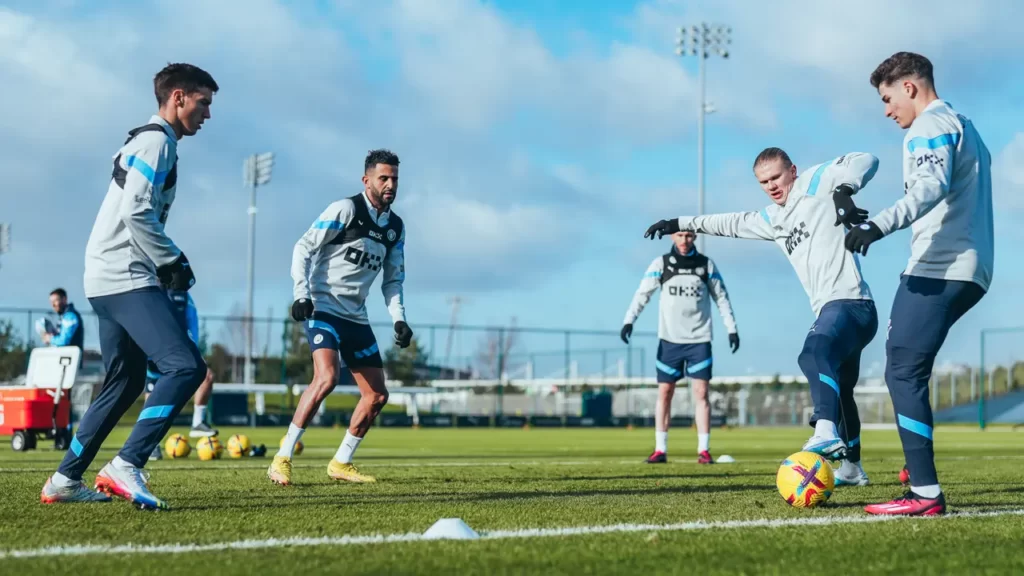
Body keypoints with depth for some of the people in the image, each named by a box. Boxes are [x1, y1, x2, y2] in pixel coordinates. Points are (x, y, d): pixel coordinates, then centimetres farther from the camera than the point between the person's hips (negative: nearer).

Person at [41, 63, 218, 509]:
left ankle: (64, 480, 19)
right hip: (127, 278, -11)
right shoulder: (158, 141, -9)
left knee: (125, 383, 17)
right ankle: (125, 467, -20)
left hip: (107, 279, 11)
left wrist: (166, 264, 15)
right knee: (186, 366, -18)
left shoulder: (146, 141, 23)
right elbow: (136, 213, -20)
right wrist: (173, 263, -12)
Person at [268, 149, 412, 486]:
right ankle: (282, 459, -18)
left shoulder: (395, 227, 11)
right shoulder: (346, 210, -9)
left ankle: (341, 463, 18)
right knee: (326, 377, -27)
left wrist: (398, 319, 3)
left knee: (377, 395, 4)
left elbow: (393, 280, 17)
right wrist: (301, 294, -20)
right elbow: (303, 248, -10)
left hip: (356, 317, 7)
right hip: (324, 308, -7)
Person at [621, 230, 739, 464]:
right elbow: (643, 293, -5)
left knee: (701, 393, -5)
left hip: (699, 339, 0)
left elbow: (721, 297, 10)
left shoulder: (706, 264, 4)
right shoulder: (661, 263, 0)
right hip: (670, 339, 0)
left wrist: (732, 328, 5)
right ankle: (660, 449, 7)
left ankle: (704, 450, -1)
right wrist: (629, 320, -18)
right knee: (664, 392, 1)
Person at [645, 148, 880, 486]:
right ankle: (851, 468, 33)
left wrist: (844, 190, -24)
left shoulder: (816, 184, 0)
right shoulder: (773, 219, 22)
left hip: (850, 304, -10)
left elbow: (865, 161, -8)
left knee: (813, 353, -36)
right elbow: (733, 223, 37)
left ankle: (827, 432, -54)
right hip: (831, 310, 10)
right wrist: (682, 223, 41)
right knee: (839, 391, 20)